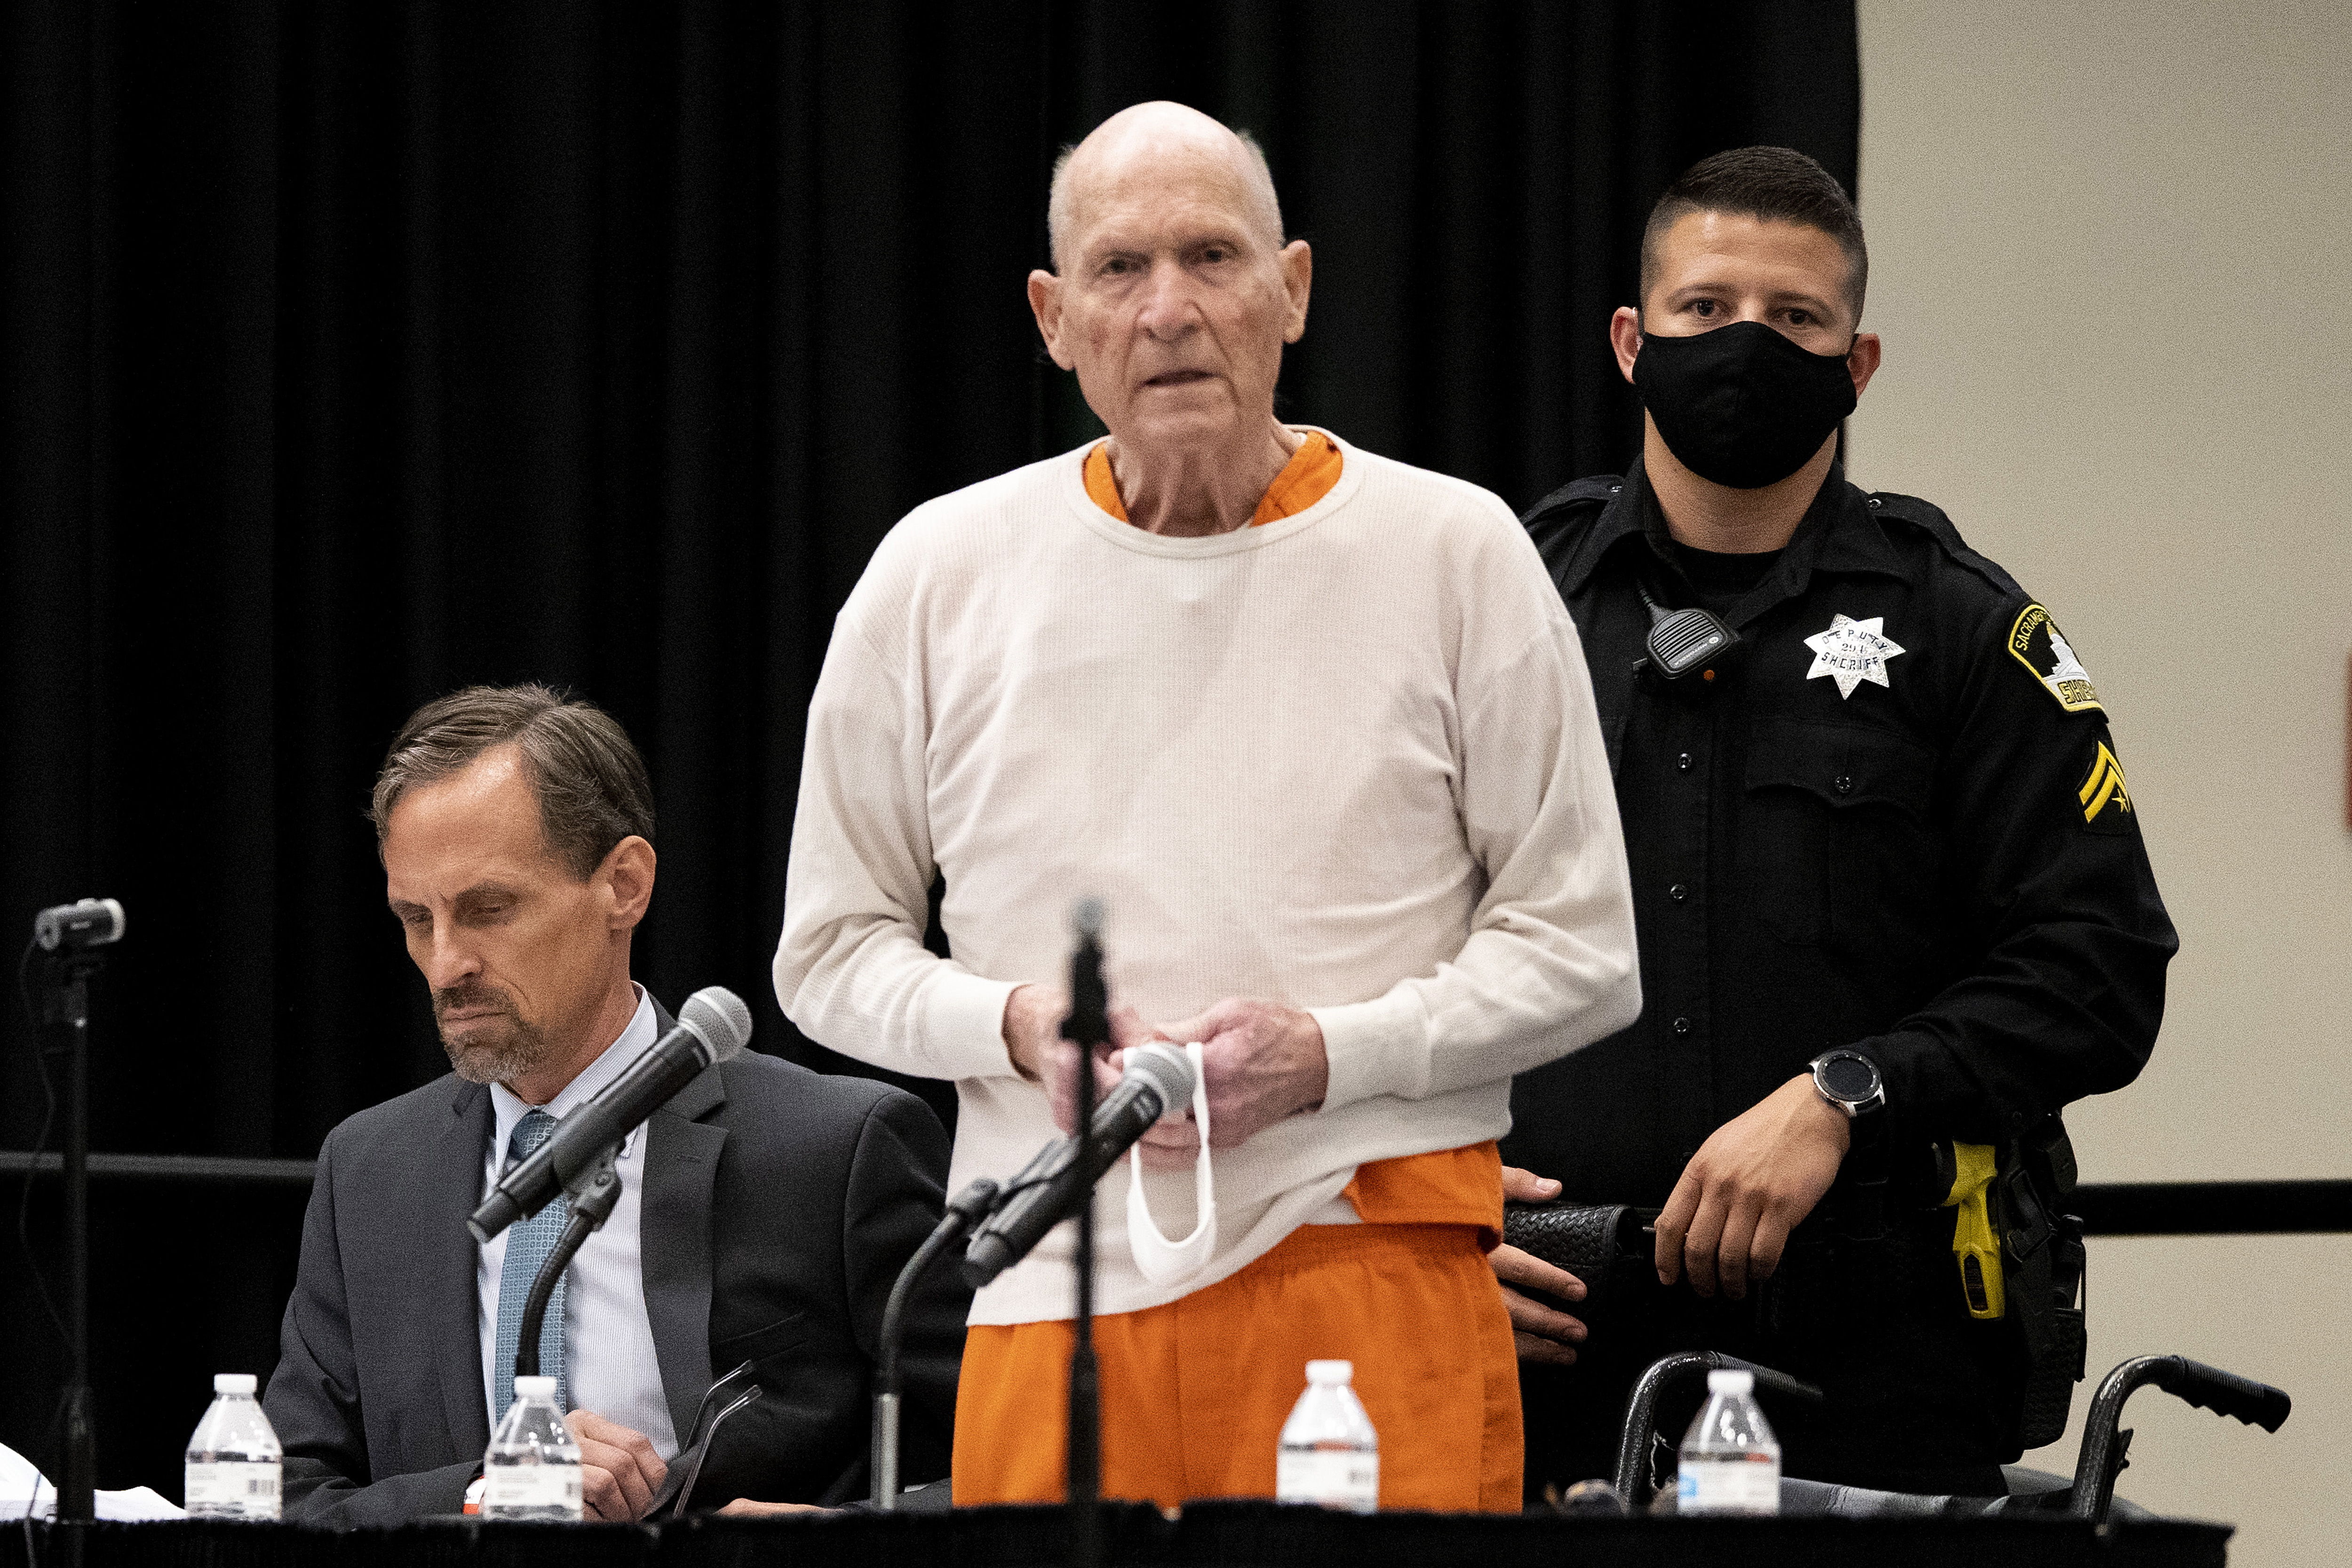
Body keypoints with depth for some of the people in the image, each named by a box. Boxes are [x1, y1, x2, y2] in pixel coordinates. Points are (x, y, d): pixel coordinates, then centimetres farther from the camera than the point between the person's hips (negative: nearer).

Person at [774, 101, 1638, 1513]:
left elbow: (1582, 951, 5)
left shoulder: (1453, 552, 4)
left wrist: (1331, 1053, -10)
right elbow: (830, 955, 15)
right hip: (1055, 1302, 2)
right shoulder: (940, 575, 9)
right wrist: (1018, 1027, -6)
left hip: (1377, 1271, -1)